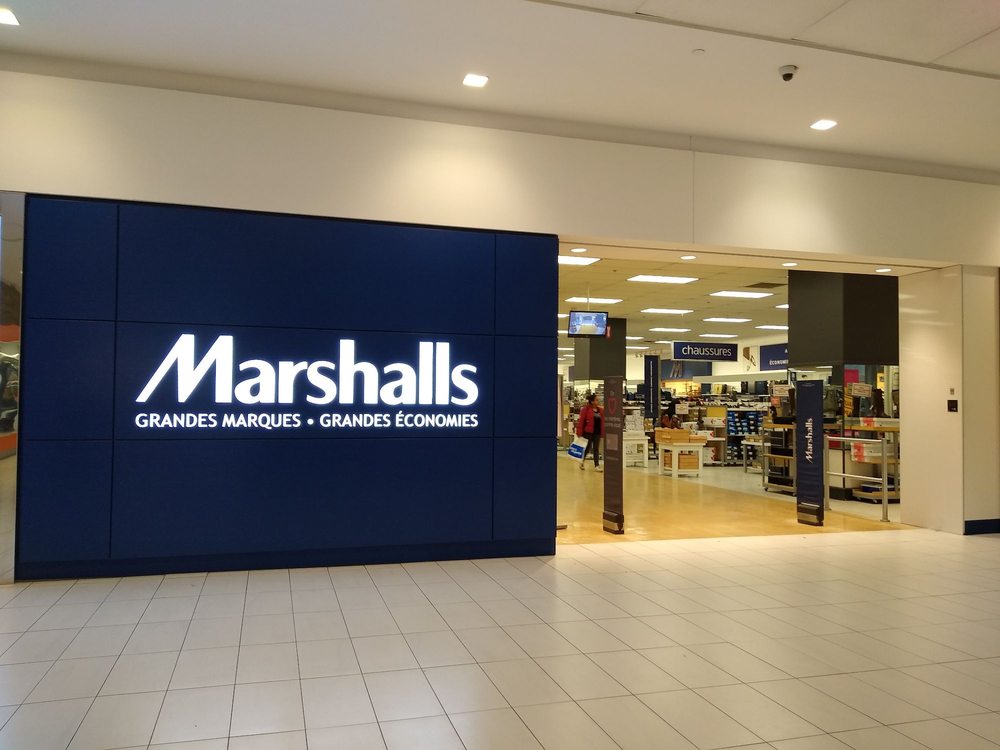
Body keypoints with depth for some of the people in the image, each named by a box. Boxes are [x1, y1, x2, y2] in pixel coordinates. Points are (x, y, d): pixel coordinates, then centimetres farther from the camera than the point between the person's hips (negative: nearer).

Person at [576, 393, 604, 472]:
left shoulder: (601, 410, 8)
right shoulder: (586, 409, -8)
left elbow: (602, 422, 9)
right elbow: (581, 421, -10)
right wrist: (579, 432, -13)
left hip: (597, 432, 4)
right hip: (588, 432, -4)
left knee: (596, 449, 5)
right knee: (587, 447, 5)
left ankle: (597, 465, 6)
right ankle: (582, 461, 27)